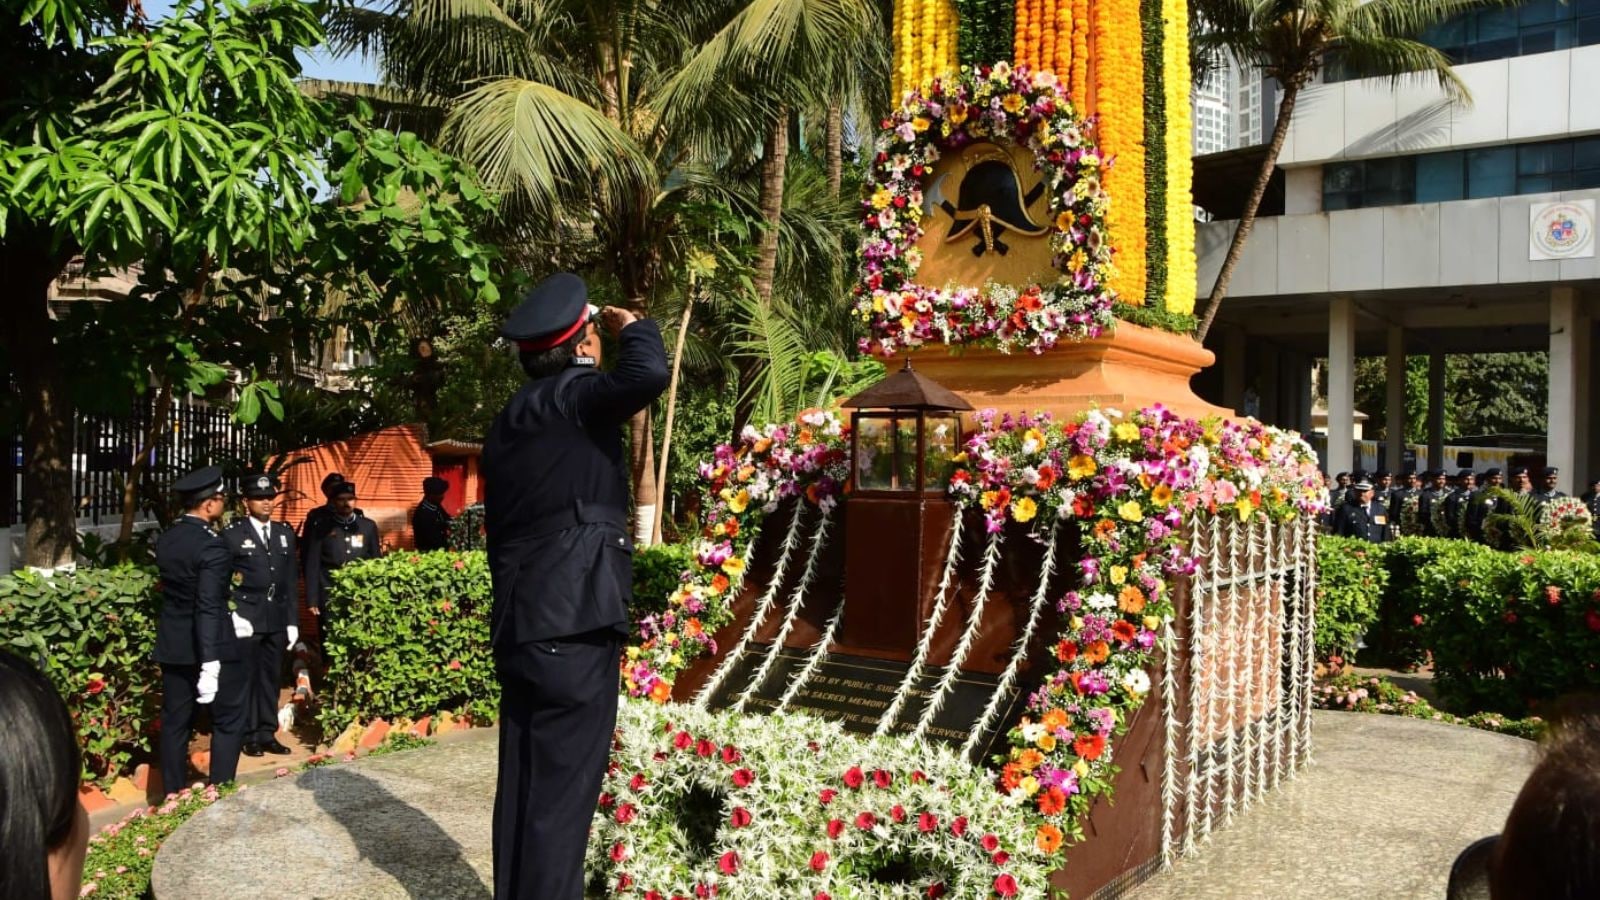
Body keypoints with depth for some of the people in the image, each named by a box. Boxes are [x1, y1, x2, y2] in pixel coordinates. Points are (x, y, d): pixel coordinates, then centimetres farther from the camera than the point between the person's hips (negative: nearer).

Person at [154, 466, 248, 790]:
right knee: (229, 718, 7)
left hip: (172, 644, 7)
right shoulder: (212, 546, -19)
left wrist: (228, 619, 22)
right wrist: (210, 665, -25)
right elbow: (207, 607, -24)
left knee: (175, 722, 13)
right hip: (211, 645, -7)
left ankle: (174, 795, 20)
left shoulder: (165, 540, 6)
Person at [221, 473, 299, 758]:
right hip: (246, 618, -4)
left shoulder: (285, 533, 13)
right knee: (247, 677, 1)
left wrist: (293, 620, 9)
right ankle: (249, 735, 10)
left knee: (271, 677, 8)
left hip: (277, 619, 4)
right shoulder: (232, 534, -1)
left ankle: (268, 734, 16)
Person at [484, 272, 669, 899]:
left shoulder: (510, 419, 17)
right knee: (562, 789, -2)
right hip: (573, 625, -9)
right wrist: (632, 327, -8)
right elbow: (647, 375, -30)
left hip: (521, 625, 9)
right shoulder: (570, 397, -9)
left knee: (524, 783, 15)